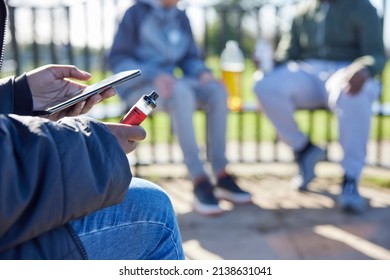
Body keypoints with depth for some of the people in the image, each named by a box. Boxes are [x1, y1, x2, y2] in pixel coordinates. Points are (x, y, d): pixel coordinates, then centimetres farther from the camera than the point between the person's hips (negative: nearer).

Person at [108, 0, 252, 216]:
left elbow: (190, 58, 15)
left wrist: (203, 72, -9)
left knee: (216, 90, -22)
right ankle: (200, 182, -40)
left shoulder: (180, 18, 12)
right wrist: (153, 75, -23)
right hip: (138, 86, -5)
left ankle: (221, 176, -24)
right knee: (181, 93, -37)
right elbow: (117, 59, -8)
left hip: (167, 84, 6)